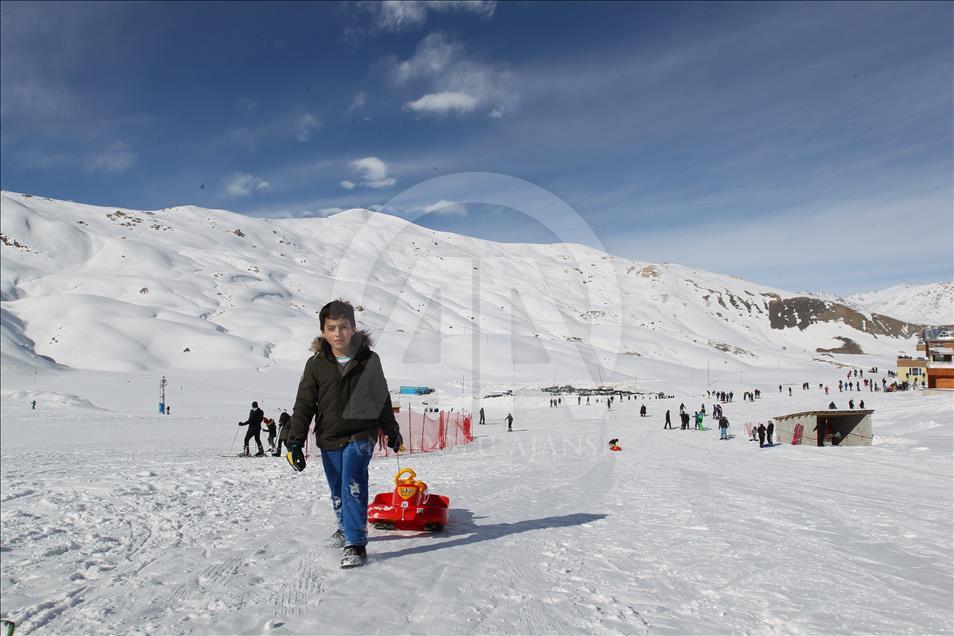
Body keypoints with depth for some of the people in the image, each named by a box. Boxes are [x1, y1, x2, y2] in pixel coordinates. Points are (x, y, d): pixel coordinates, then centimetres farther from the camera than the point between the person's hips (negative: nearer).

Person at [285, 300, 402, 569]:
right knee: (337, 492, 15)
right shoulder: (316, 364, -3)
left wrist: (392, 432, 15)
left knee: (353, 485, -19)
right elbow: (304, 405, -1)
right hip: (329, 439, 3)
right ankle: (346, 526, 41)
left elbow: (382, 400, 7)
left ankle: (356, 543, -12)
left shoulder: (369, 360, -5)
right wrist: (295, 442, -8)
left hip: (361, 436, -2)